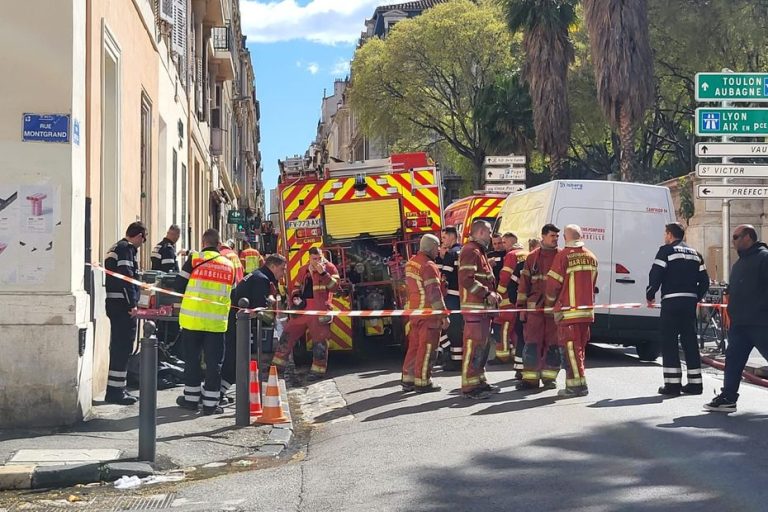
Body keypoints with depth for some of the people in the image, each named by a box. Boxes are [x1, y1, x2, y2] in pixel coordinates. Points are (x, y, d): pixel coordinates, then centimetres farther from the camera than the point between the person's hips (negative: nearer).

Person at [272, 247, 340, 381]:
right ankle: (278, 364, 17)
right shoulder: (304, 270, 16)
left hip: (320, 309, -6)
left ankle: (318, 371, 6)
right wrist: (295, 297, 7)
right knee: (288, 333, 7)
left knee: (319, 339, -4)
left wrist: (323, 273, -20)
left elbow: (334, 286, -11)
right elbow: (297, 286, 27)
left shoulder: (329, 268, 0)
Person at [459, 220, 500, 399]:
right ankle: (469, 386, -9)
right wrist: (487, 293, -18)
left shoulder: (479, 252, 22)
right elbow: (466, 279, -22)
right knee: (473, 345, -10)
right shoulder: (470, 251, -12)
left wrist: (492, 294, 13)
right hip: (475, 306, -11)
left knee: (483, 345, 16)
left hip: (483, 306, 11)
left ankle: (479, 381, 23)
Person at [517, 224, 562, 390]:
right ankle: (530, 378, 4)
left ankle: (549, 377, 14)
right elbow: (524, 282, 10)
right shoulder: (532, 257, 9)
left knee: (553, 344, 4)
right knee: (532, 342, -1)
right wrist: (521, 306, 5)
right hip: (535, 307, 1)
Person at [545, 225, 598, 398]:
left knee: (570, 347, -4)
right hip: (587, 310, 7)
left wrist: (550, 302, 6)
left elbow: (553, 283, -11)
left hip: (569, 310, -7)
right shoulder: (591, 257, 9)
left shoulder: (563, 256, -12)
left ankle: (577, 385, -8)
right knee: (579, 347, 14)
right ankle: (576, 384, 19)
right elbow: (592, 284, 14)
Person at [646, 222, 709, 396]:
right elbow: (704, 281, 15)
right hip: (690, 302, 6)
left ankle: (672, 383, -5)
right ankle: (695, 383, 11)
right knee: (690, 342, 11)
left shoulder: (666, 250, -4)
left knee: (669, 342, -2)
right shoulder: (695, 253, 17)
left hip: (671, 302, -6)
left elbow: (655, 275, -12)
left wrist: (650, 295, 1)